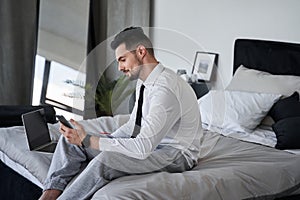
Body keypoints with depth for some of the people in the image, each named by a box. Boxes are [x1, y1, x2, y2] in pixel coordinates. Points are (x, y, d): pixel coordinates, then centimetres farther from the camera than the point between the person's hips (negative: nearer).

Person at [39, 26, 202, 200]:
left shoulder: (167, 88, -26)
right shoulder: (144, 81, 5)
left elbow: (142, 148, -31)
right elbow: (133, 126, 18)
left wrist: (87, 140, -27)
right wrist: (105, 140, 1)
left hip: (176, 155, -9)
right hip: (149, 143, 9)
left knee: (105, 159, -35)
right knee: (70, 139, -2)